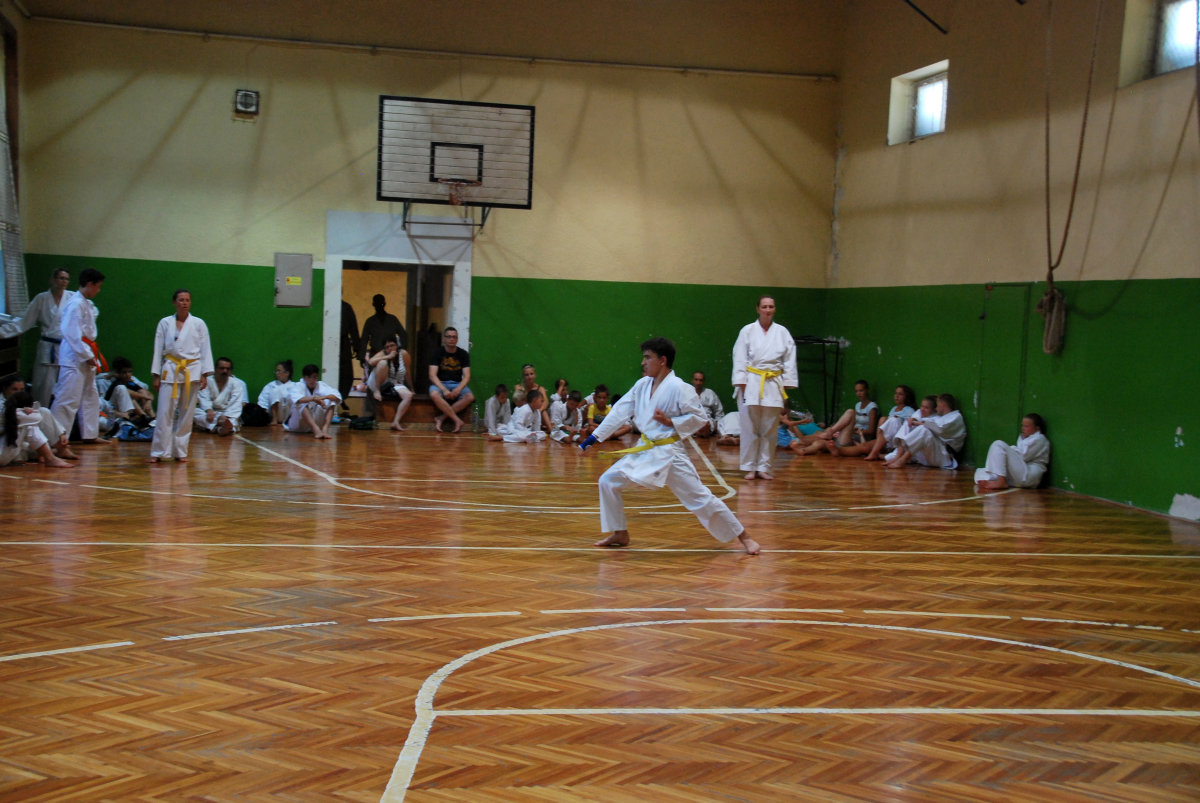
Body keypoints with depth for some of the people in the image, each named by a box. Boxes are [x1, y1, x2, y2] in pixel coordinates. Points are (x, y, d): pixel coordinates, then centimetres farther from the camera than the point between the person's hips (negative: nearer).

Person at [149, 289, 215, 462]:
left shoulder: (198, 324, 4)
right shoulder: (165, 323, 6)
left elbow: (205, 350, 4)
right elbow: (158, 350, 8)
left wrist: (205, 375, -2)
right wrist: (156, 375, 4)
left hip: (192, 372, 0)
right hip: (171, 370, 0)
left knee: (186, 414, 5)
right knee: (165, 412, -7)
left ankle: (180, 451, 14)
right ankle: (159, 452, -3)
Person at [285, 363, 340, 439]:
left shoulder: (321, 386, -2)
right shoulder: (298, 386, -11)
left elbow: (337, 397, -16)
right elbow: (296, 399, -34)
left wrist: (324, 397, -35)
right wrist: (313, 398, -48)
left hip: (316, 421, 3)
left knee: (330, 402, -15)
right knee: (302, 404, -31)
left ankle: (325, 429, -33)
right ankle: (316, 430, -48)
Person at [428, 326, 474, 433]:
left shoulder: (463, 354, 6)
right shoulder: (437, 353, 0)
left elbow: (466, 376, -1)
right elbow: (432, 376, -8)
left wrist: (458, 389, -21)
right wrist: (444, 390, -23)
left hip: (458, 384, 2)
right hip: (440, 384, -2)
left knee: (470, 397, -30)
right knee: (434, 395, -37)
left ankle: (441, 418, -24)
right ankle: (457, 420, -30)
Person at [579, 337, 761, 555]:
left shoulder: (678, 388, -15)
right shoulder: (642, 385, 5)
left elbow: (699, 417, -11)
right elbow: (620, 412, 6)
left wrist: (670, 422, -22)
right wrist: (594, 437, 3)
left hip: (669, 453, -7)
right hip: (644, 450, 7)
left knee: (699, 497, -7)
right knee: (608, 482, 3)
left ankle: (743, 537, 5)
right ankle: (620, 534, 18)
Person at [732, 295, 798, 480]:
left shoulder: (782, 332, 5)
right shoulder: (747, 331, 0)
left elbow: (789, 361, 6)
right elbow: (739, 359, -2)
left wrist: (786, 387, 2)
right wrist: (741, 386, -8)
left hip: (773, 385, 2)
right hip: (751, 384, -2)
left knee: (769, 430, 6)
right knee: (750, 428, 1)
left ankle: (764, 467, 15)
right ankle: (750, 467, 10)